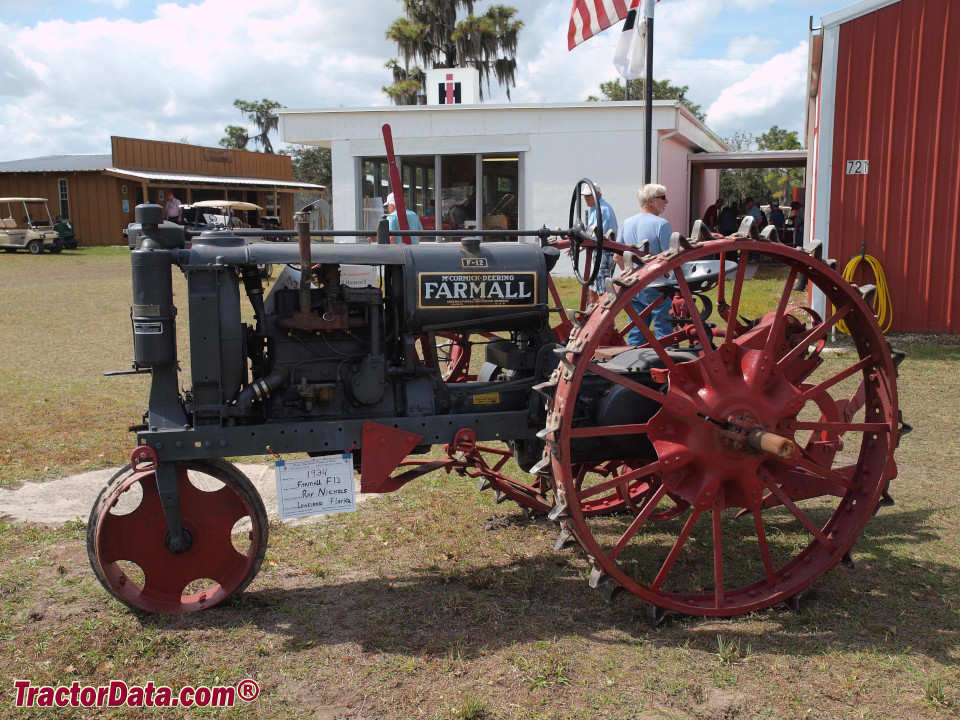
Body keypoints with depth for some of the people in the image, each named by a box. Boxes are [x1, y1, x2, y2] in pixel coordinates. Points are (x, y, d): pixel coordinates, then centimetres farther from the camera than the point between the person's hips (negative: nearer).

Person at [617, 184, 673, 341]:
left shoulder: (627, 223, 8)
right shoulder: (661, 224, -13)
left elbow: (618, 257, 14)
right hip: (655, 288, -6)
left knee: (635, 332, 12)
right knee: (663, 331, 1)